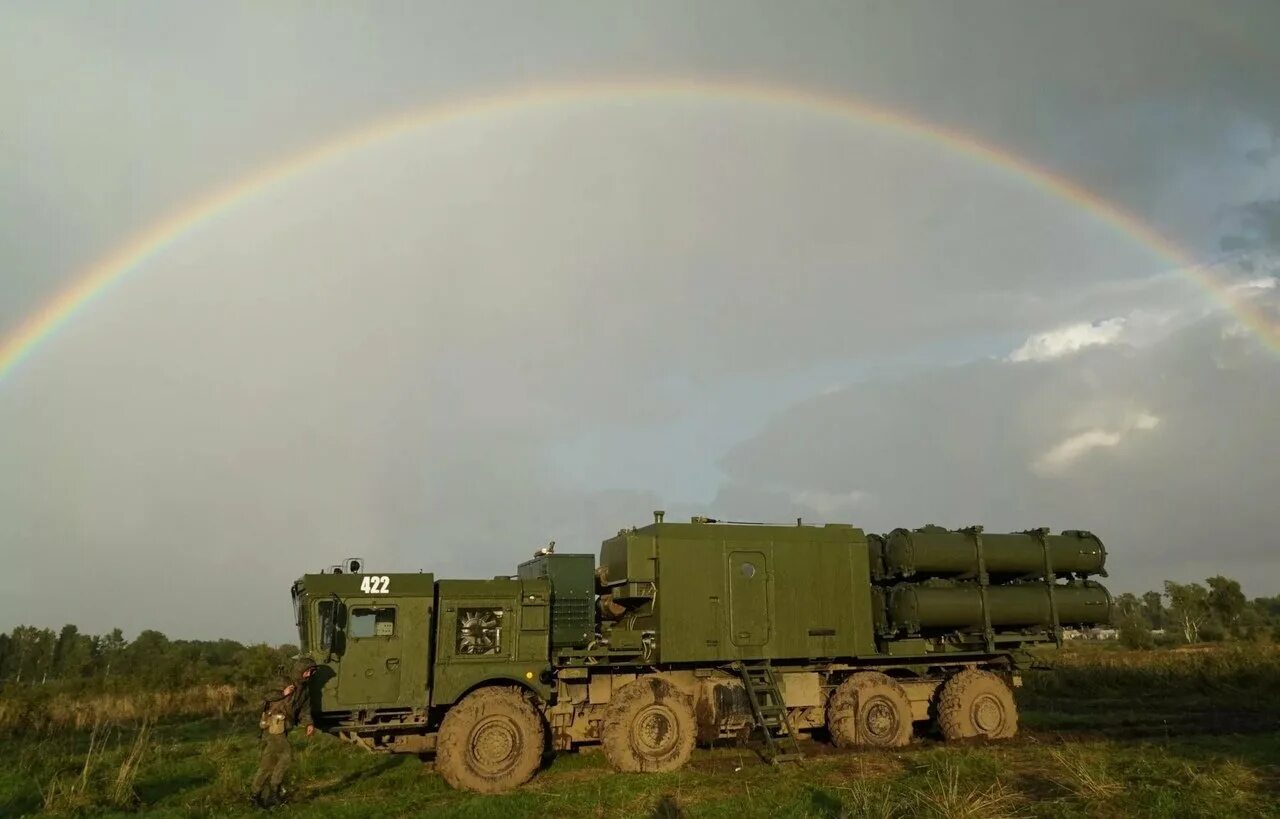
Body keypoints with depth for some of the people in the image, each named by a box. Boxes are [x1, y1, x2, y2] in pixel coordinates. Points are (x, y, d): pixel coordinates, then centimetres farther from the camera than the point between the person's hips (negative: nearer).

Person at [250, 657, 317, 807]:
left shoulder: (305, 689, 13)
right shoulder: (286, 682, -7)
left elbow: (304, 710, 7)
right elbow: (265, 696, -11)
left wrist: (309, 724, -9)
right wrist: (283, 693, -24)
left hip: (282, 729, 8)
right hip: (273, 726, -8)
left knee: (268, 763, 11)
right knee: (286, 755, -12)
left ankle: (256, 795, 18)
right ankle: (275, 787, -1)